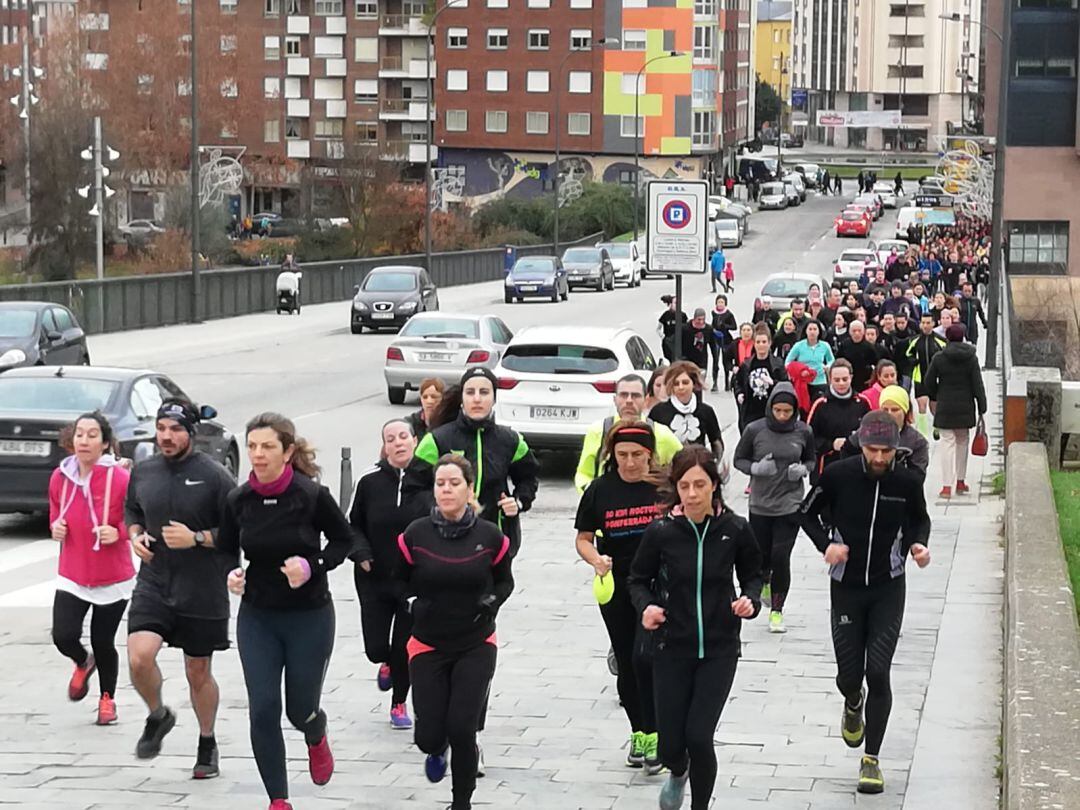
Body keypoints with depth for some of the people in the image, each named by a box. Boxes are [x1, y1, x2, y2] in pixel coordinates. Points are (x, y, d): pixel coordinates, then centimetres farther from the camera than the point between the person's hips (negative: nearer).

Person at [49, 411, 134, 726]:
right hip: (72, 576, 3)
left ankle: (107, 698, 33)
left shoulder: (121, 479, -16)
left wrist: (118, 533, -23)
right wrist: (55, 528, -6)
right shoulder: (60, 478, -2)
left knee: (103, 642, 5)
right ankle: (82, 664, 24)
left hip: (113, 578, -3)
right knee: (63, 636, -13)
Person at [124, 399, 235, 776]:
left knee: (198, 673, 10)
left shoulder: (214, 476, -10)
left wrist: (196, 538, -20)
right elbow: (131, 510, 22)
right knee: (139, 656, -19)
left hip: (203, 592, -2)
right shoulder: (143, 471, 3)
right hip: (153, 584, 3)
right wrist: (136, 535, 1)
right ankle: (158, 716, 11)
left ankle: (207, 743, 32)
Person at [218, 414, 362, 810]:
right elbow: (226, 549, 10)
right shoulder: (238, 500, -6)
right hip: (256, 617, 2)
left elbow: (343, 539, -2)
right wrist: (232, 573, -11)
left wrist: (312, 566, -18)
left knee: (300, 709, 7)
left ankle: (317, 740, 46)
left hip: (310, 617, -2)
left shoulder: (313, 496, -16)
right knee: (263, 710, -5)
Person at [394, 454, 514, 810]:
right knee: (429, 735, 0)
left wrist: (492, 601, -11)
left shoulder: (490, 536, -7)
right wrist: (415, 596, -12)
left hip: (476, 647, -1)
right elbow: (399, 582, 6)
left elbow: (505, 581, 8)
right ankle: (437, 750, 41)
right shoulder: (415, 535, -8)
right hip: (428, 647, 1)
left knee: (462, 730, -10)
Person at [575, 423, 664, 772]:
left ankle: (654, 735, -4)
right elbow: (583, 539, 5)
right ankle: (638, 733, 28)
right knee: (627, 665, 12)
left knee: (645, 657, -16)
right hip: (615, 589, 3)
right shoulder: (600, 490, -1)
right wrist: (596, 560, -15)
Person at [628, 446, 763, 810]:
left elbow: (753, 575, 8)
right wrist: (646, 606, -16)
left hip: (719, 650, -1)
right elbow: (638, 580, 4)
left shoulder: (734, 530, -9)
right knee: (670, 745, 4)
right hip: (672, 650, 1)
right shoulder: (661, 532, -10)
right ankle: (678, 773, 43)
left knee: (699, 737, -12)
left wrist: (751, 599, -13)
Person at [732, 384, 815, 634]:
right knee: (761, 554, 9)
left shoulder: (803, 432, -3)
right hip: (760, 504, 1)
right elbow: (739, 459, 5)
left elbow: (811, 460, 13)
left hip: (790, 504, -1)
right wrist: (756, 468, -15)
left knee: (781, 556, -8)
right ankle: (764, 582, 46)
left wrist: (803, 470, -9)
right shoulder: (754, 430, -6)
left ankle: (777, 611, 6)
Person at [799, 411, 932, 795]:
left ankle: (871, 759, 2)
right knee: (848, 675, 3)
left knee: (878, 671, -10)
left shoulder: (907, 482, -8)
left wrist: (918, 544, -8)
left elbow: (919, 519, 13)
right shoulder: (838, 475, -11)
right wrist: (825, 544, -13)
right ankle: (854, 705, 43)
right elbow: (808, 512, 4)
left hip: (888, 590, 0)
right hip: (846, 588, 0)